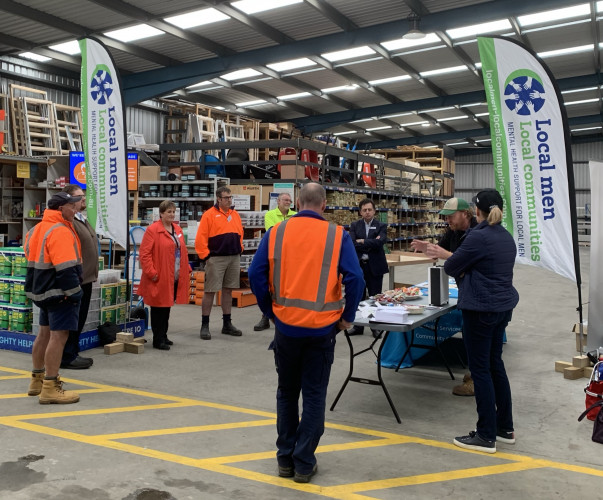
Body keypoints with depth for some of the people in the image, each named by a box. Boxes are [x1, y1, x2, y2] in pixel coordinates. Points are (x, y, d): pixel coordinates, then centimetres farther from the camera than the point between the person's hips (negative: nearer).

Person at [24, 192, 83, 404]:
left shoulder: (37, 229, 15)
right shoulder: (60, 231, -18)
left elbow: (32, 258, 21)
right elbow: (66, 268, -24)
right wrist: (75, 293, -20)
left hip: (43, 291, 10)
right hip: (60, 293, -10)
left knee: (44, 333, 19)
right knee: (58, 336, -7)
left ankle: (37, 379, 32)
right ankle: (50, 388, -4)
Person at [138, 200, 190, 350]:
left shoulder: (178, 229, 13)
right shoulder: (152, 230, -9)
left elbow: (183, 252, 19)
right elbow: (144, 254, -13)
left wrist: (186, 270, 12)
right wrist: (151, 273, -16)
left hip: (175, 278, 7)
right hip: (159, 278, -7)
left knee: (167, 307, 15)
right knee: (159, 308, 1)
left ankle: (163, 336, 27)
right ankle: (158, 340, 9)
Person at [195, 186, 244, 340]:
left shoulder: (235, 214, 13)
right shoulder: (209, 215, -6)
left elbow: (240, 234, 20)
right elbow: (200, 238, -9)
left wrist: (239, 250, 11)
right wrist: (205, 256, -11)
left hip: (234, 258, 6)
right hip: (216, 259, -6)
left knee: (228, 290, 12)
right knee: (209, 291, -2)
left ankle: (227, 324, 20)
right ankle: (204, 325, 7)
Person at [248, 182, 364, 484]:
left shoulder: (277, 232, -1)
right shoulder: (337, 235, -6)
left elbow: (256, 274, -4)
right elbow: (355, 279, -12)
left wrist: (269, 310, 8)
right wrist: (347, 316, 1)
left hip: (285, 324, 2)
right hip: (321, 327, -2)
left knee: (286, 392, 18)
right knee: (314, 395, 11)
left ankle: (285, 459, 26)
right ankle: (304, 463, 16)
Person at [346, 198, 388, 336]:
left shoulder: (381, 226, 0)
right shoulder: (354, 226, 4)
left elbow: (380, 242, -18)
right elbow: (352, 244, -10)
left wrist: (363, 242, -13)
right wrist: (371, 244, -14)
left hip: (375, 267, -2)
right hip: (358, 266, 2)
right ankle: (358, 326, 21)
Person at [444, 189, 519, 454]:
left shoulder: (478, 236, -17)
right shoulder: (507, 237, 9)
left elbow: (451, 267, -8)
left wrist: (462, 271, 11)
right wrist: (468, 270, 10)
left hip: (480, 309, -9)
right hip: (502, 306, 9)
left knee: (480, 369, 0)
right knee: (495, 364, 18)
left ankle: (486, 436, 8)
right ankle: (505, 428, 27)